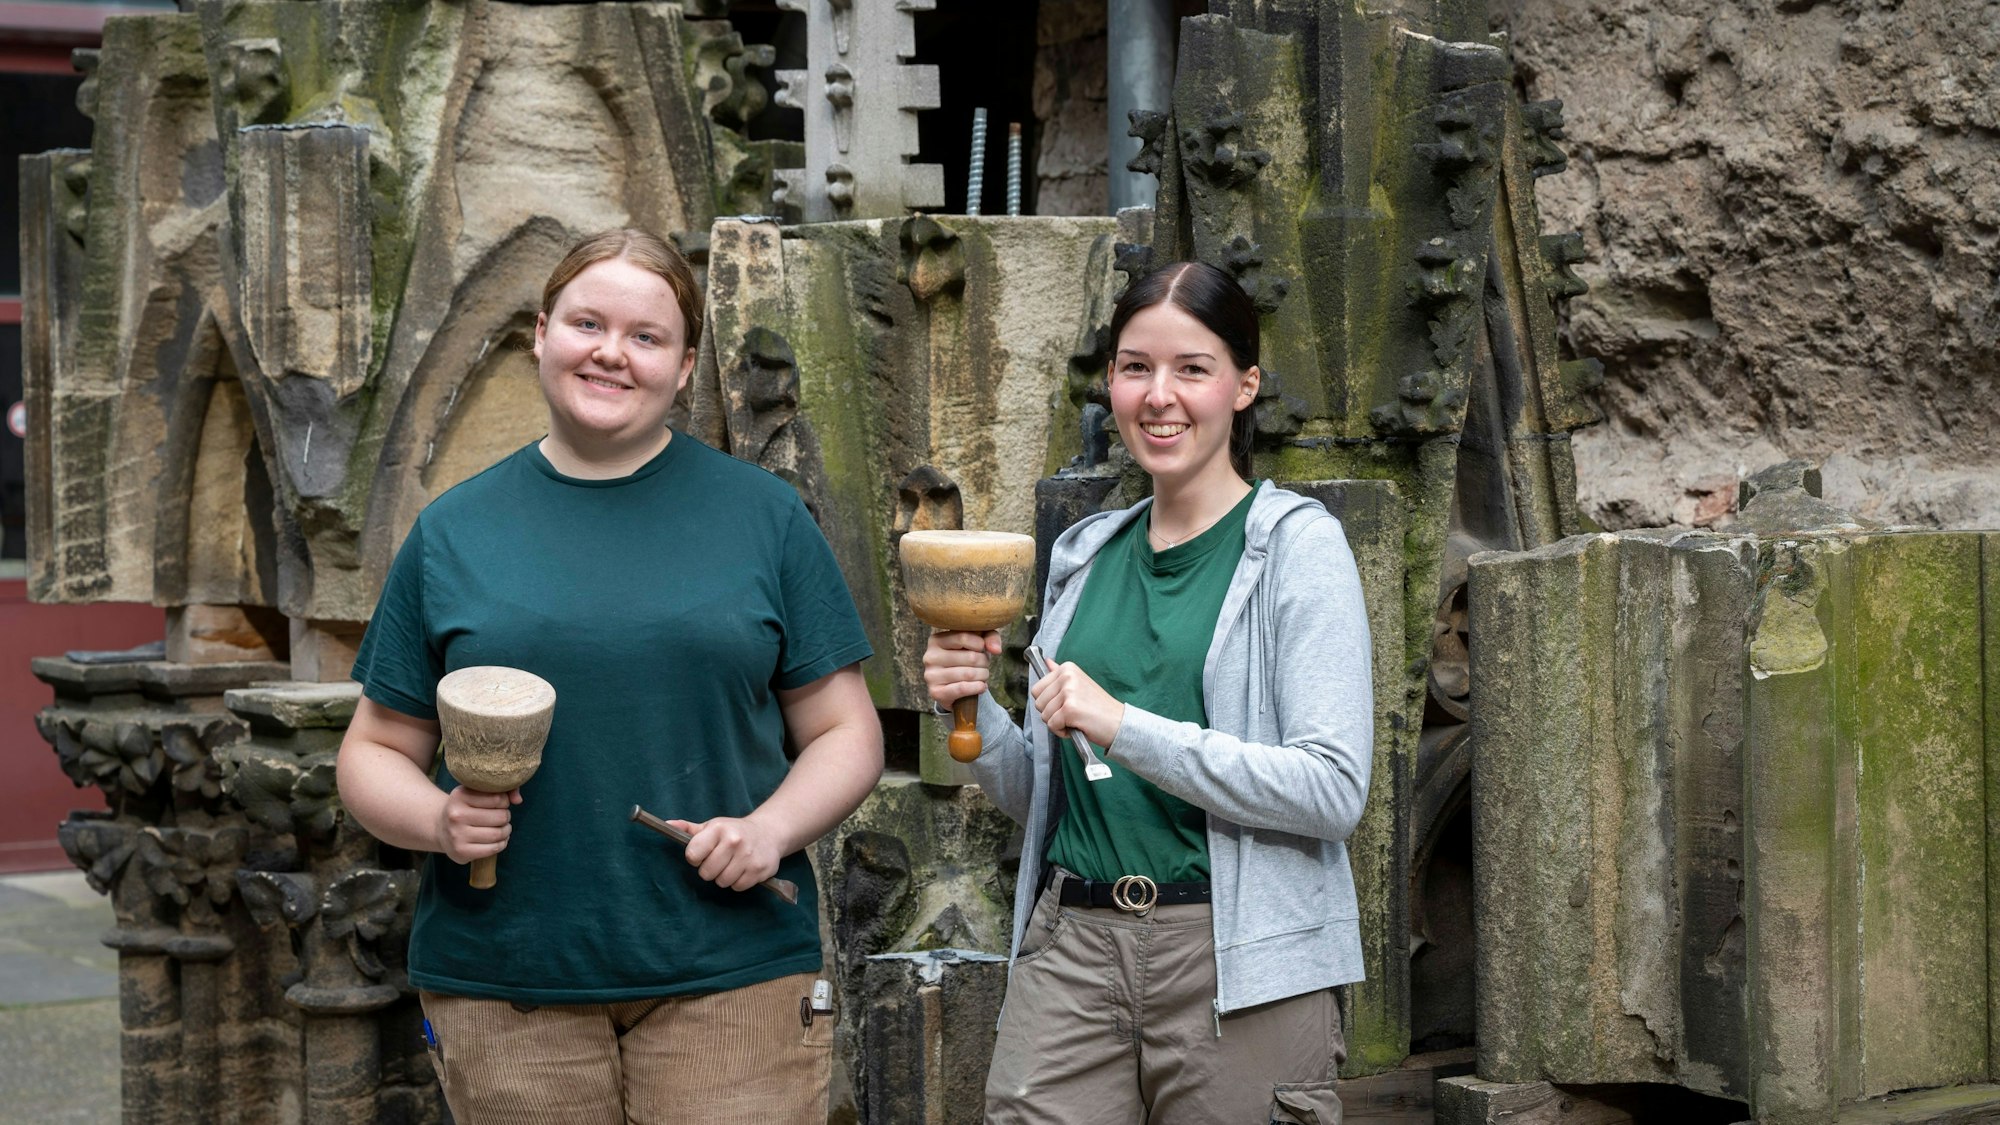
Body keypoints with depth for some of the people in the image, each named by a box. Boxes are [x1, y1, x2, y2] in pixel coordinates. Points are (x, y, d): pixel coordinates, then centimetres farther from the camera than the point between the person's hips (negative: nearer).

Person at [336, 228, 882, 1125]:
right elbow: (375, 753, 11)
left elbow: (846, 733, 6)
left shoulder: (764, 516, 5)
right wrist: (438, 820, -10)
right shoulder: (454, 531, 7)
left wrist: (772, 827, -13)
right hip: (505, 981, 1)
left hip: (729, 979, -1)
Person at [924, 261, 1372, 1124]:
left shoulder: (1297, 543, -4)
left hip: (1237, 959, -4)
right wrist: (973, 711, -1)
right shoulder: (1085, 554, 12)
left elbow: (1334, 788, -14)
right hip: (1070, 947, 4)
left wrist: (1123, 727, -19)